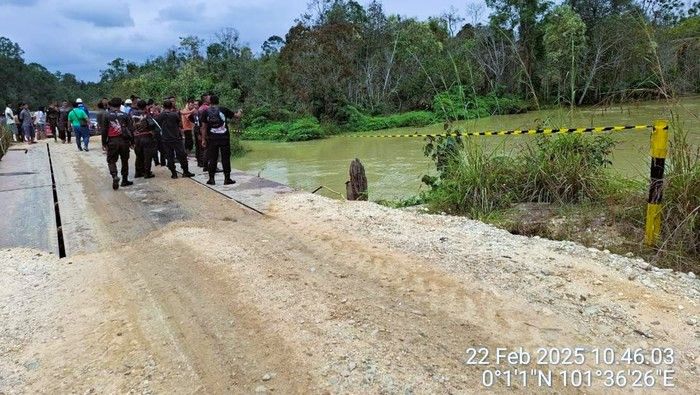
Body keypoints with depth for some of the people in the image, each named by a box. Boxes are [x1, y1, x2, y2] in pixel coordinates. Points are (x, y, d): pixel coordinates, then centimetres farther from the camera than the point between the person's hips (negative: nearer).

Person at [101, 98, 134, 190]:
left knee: (111, 160, 7)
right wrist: (132, 141, 8)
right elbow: (130, 129, 1)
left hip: (112, 141, -1)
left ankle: (114, 176, -19)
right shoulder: (125, 115, 3)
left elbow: (104, 131, 0)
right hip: (124, 141, 1)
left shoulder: (106, 116, 1)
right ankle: (125, 180, 17)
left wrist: (104, 143, 6)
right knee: (124, 160, 12)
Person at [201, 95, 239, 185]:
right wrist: (239, 113, 32)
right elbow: (236, 116, 9)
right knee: (225, 158, 5)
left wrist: (203, 139, 10)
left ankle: (211, 179, 10)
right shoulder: (224, 110, 0)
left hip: (212, 138, 1)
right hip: (224, 137, -1)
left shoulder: (206, 112, 3)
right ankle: (227, 179, 7)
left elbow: (204, 127, 4)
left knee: (212, 159, 8)